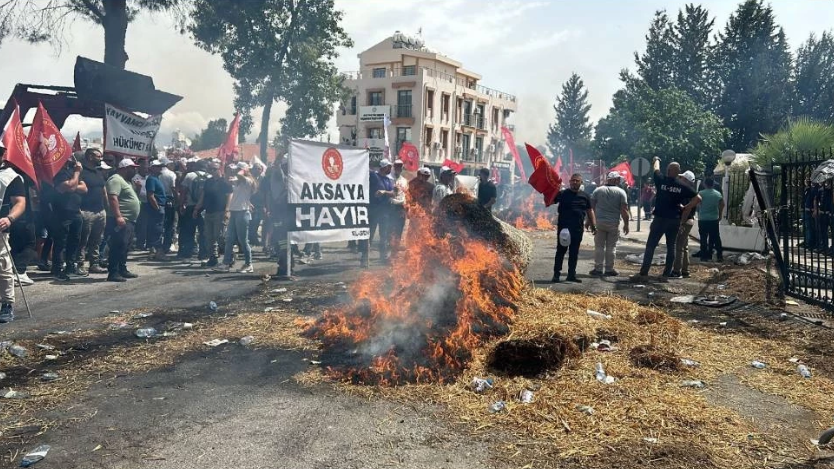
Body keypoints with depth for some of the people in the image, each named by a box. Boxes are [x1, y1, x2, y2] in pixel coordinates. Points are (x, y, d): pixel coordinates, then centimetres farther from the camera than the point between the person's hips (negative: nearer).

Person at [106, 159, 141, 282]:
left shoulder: (125, 180, 21)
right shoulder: (116, 179, -12)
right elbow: (113, 198, -24)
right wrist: (118, 216, -30)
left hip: (129, 220, 11)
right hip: (122, 220, -11)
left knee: (125, 247, 15)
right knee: (118, 247, -12)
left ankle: (122, 270, 22)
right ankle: (113, 273, -11)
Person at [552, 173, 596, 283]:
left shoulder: (584, 196, 10)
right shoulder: (563, 194, 2)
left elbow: (590, 211, 13)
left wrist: (594, 225, 7)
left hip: (578, 228, 3)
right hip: (564, 227, -3)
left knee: (574, 252, 8)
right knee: (561, 250, -1)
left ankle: (571, 274, 16)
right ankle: (556, 274, 2)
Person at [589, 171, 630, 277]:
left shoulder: (598, 190, 4)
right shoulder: (621, 192, -3)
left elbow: (591, 206, 3)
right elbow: (624, 210, -7)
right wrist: (626, 224, 1)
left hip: (599, 222, 2)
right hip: (613, 223, -2)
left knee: (599, 246, 7)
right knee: (611, 247, 7)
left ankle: (598, 268, 8)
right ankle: (609, 269, 11)